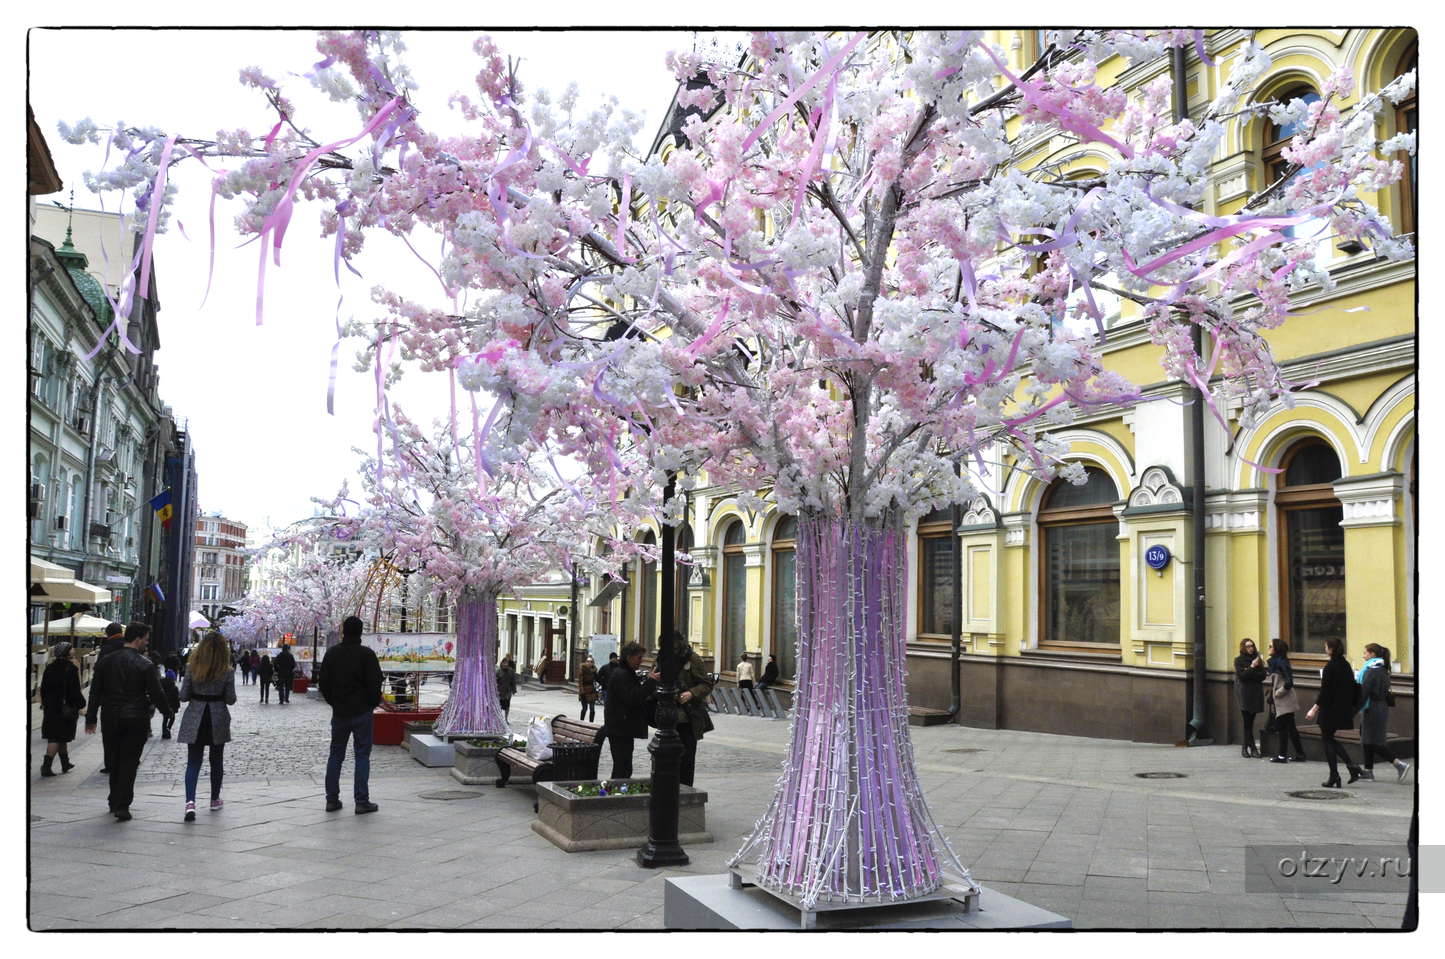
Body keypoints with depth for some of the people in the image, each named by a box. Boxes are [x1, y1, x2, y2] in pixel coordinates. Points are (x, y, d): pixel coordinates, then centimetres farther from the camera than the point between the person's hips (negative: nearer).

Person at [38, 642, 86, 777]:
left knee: (61, 737, 17)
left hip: (50, 707, 7)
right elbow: (75, 690, -14)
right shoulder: (71, 668, -12)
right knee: (58, 738, -3)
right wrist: (80, 705, -4)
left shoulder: (50, 668, 6)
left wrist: (45, 703, 22)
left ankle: (65, 763, 29)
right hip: (66, 708, -7)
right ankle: (46, 766, -10)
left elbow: (43, 688, 12)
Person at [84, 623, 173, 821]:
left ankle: (114, 802, 25)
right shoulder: (145, 664, -11)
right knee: (129, 762, 0)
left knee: (114, 761, 17)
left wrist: (91, 718, 14)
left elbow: (95, 691, 8)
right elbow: (156, 693, -9)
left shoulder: (107, 661, 5)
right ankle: (122, 806, -4)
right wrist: (167, 711, 6)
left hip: (111, 718, 5)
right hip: (135, 719, -5)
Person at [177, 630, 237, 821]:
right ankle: (215, 800, 27)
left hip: (194, 720, 0)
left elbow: (183, 696, -4)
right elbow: (231, 700, -7)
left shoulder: (192, 669, -7)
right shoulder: (227, 672, -10)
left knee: (193, 762, 2)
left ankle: (190, 801, -16)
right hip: (218, 720, 0)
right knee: (216, 761, 16)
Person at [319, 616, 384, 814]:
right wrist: (373, 703, 6)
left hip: (339, 713, 4)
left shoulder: (332, 653, 3)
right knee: (362, 756, 1)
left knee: (335, 755, 13)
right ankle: (362, 801, 1)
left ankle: (332, 799, 15)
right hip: (361, 713, -4)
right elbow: (375, 685, -12)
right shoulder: (367, 655, -12)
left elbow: (324, 684, 8)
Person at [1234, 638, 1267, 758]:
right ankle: (1253, 748, -6)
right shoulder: (1239, 660, 3)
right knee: (1248, 722, -8)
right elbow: (1242, 676, -8)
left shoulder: (1256, 659, 15)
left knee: (1250, 722, 2)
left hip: (1256, 693, 4)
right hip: (1244, 694, -4)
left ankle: (1245, 746, 10)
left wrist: (1251, 673, -10)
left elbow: (1263, 675, 4)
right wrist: (1252, 667, -19)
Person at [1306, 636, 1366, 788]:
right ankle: (1352, 766, 7)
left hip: (1330, 710, -8)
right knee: (1332, 740, 20)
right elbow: (1352, 688, 12)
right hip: (1344, 711, 8)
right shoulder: (1346, 665, 6)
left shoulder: (1331, 666, -16)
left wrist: (1314, 709, -13)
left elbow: (1324, 691, -17)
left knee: (1328, 741, 2)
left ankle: (1334, 778, 4)